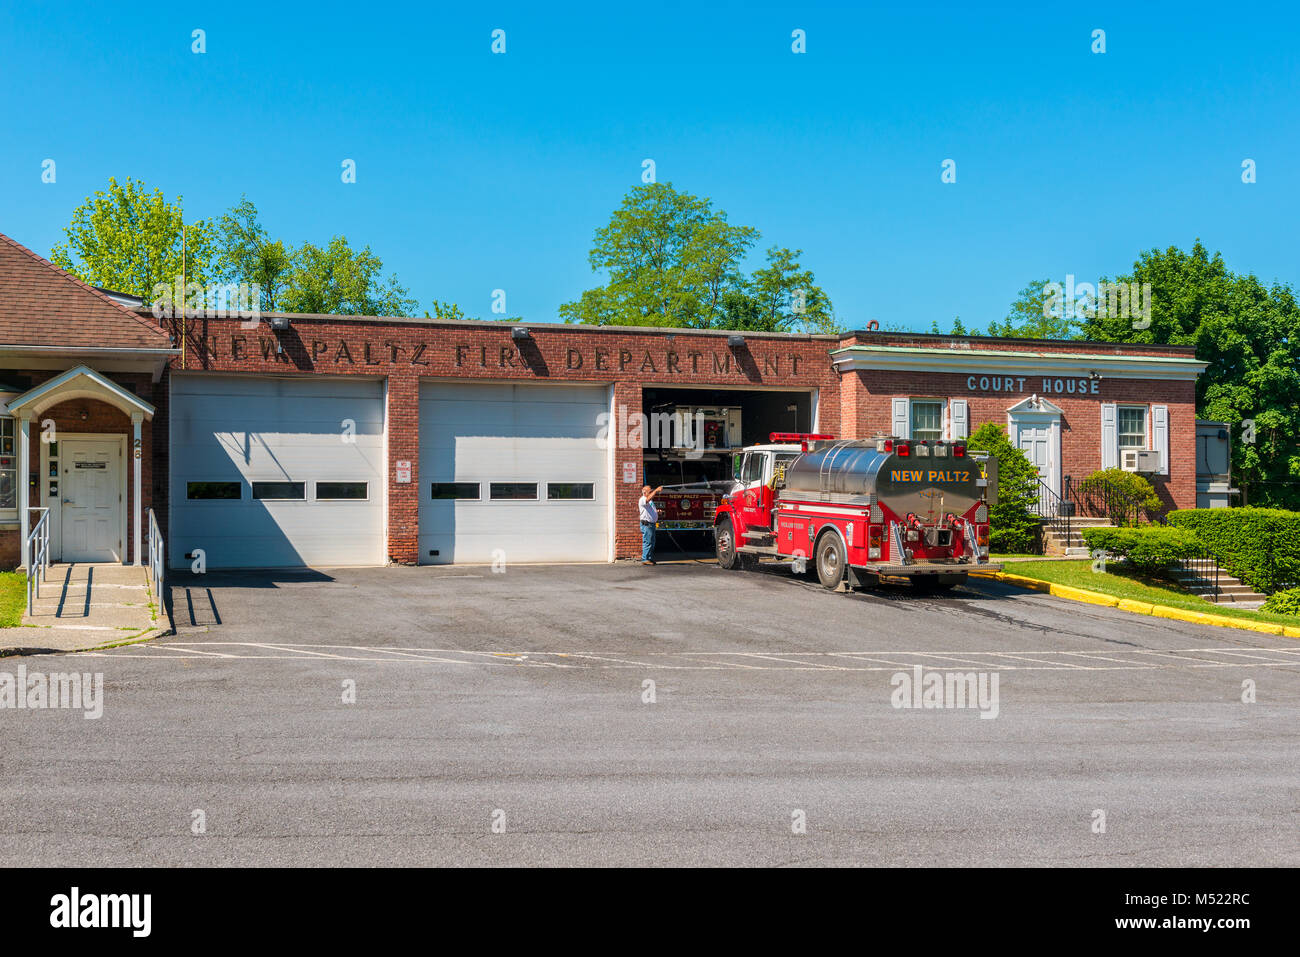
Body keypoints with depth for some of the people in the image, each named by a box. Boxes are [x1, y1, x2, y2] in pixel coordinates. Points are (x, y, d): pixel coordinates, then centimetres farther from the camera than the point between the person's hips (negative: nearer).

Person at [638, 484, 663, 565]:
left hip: (651, 524, 10)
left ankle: (650, 558, 18)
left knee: (652, 542, 12)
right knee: (647, 542, -11)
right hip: (646, 524, -10)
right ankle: (645, 559, -9)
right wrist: (656, 490, -34)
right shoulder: (642, 500, -9)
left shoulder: (651, 501, 20)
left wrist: (657, 511, 10)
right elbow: (648, 498, -32)